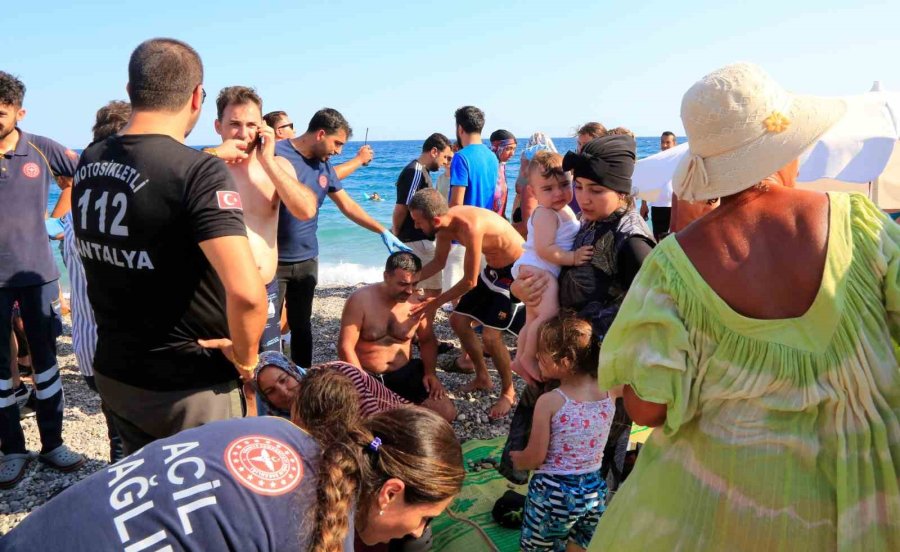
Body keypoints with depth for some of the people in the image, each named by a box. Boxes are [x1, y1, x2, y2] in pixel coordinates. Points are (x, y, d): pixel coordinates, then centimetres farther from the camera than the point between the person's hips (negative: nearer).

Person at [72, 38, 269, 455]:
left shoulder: (88, 163, 0)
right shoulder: (199, 172, -24)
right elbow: (247, 293, -33)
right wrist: (245, 358, -17)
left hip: (113, 372, 7)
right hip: (188, 386, -6)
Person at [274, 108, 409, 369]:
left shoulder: (324, 166, 8)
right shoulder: (277, 153, -13)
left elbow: (348, 205, 16)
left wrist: (384, 232, 14)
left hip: (307, 260, 7)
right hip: (273, 260, -7)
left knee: (301, 326, 15)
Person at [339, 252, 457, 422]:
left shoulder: (417, 304, -2)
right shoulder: (360, 300, -15)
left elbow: (428, 341, 12)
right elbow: (346, 347, -16)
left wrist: (430, 372, -6)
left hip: (406, 372, 3)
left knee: (447, 412, -14)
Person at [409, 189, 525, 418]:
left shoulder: (469, 227, -35)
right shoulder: (445, 222, -9)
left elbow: (469, 282, -26)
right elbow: (438, 262, 9)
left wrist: (436, 302, -15)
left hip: (517, 271, -9)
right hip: (493, 268, 9)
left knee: (490, 335, -14)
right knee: (458, 320, 11)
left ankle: (508, 392, 10)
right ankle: (483, 378, 28)